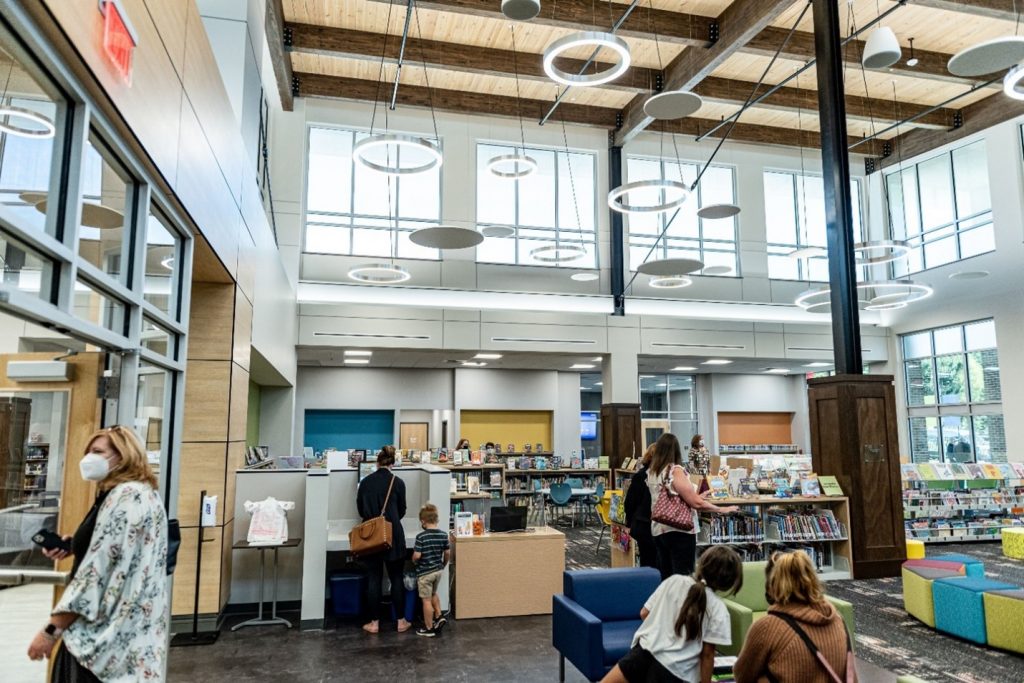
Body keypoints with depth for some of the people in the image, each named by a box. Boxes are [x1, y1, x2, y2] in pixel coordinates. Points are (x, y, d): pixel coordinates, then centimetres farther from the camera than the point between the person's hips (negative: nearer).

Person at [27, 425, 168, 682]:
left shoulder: (124, 496, -18)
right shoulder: (145, 493, 13)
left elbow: (99, 570, -22)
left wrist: (51, 630, -16)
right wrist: (75, 546, 9)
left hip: (110, 632, -10)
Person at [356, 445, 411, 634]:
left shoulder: (365, 482, 1)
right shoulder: (397, 483, -6)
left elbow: (360, 509, 12)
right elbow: (402, 511, 7)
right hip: (393, 535, -2)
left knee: (374, 578, 8)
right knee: (396, 578, 7)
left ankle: (374, 622, 13)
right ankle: (401, 621, 13)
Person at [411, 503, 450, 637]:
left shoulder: (421, 536, -20)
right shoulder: (443, 534, -4)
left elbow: (417, 555, -22)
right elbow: (448, 553, 4)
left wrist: (414, 561, 1)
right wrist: (444, 564, 21)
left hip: (424, 572, -6)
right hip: (438, 570, 6)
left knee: (426, 600, 5)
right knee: (433, 594, 29)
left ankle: (429, 629, 13)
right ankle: (440, 616, 23)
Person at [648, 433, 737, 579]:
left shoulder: (651, 472, 7)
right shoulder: (675, 471, -15)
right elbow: (695, 502, -18)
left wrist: (698, 497, 24)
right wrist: (721, 510, -5)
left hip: (659, 530, 7)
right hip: (679, 531, -7)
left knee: (665, 578, 13)